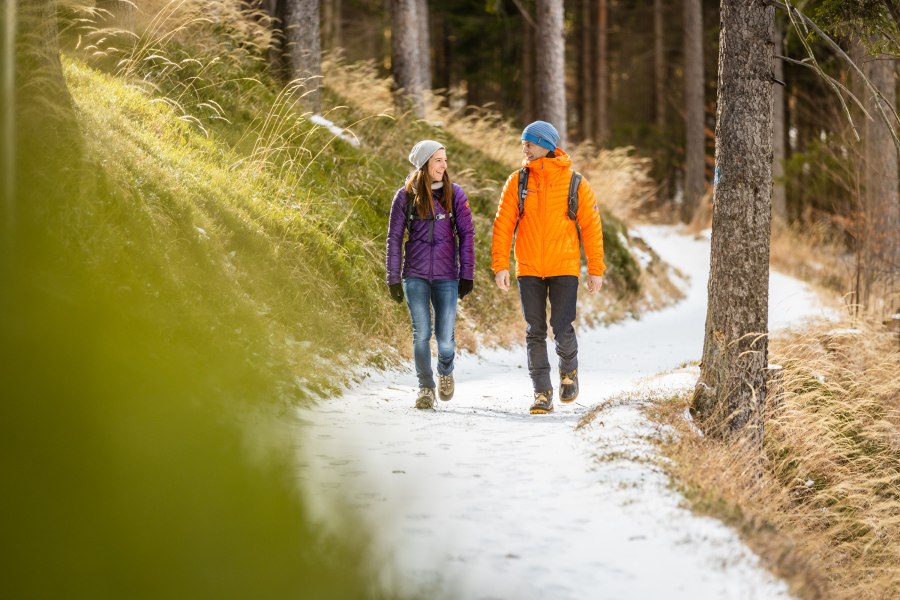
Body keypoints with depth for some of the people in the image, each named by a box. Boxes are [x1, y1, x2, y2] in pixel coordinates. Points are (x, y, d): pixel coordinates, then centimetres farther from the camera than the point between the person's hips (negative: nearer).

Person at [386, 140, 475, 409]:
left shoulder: (454, 194, 2)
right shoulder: (405, 196, 2)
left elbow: (466, 235, 3)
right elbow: (394, 238, 5)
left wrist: (467, 275, -1)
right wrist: (393, 278, 2)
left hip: (446, 276, 0)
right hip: (415, 276, 0)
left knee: (445, 338, -2)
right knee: (421, 334, -4)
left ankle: (445, 371, 30)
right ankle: (426, 387, 14)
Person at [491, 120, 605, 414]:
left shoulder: (575, 183, -2)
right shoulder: (517, 182, 2)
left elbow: (591, 227, 1)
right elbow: (503, 225, 1)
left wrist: (596, 269, -1)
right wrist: (500, 265, -7)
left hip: (564, 269, -2)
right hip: (528, 270, 2)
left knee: (562, 329, -8)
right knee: (535, 334, 2)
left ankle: (569, 371, 22)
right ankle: (543, 394, 9)